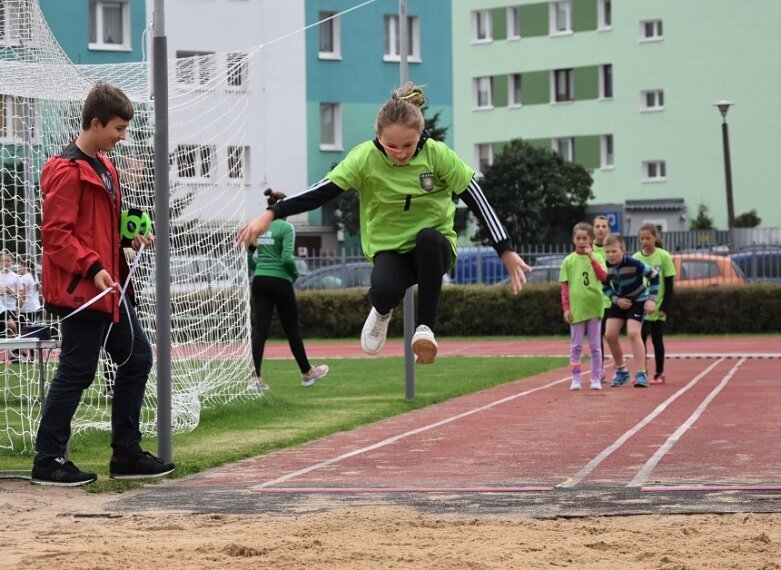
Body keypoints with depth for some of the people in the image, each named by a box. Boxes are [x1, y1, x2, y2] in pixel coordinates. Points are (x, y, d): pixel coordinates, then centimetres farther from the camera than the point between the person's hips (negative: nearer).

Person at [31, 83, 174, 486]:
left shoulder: (104, 167, 15)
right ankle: (48, 462, 5)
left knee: (136, 358, 11)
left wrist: (131, 235, 8)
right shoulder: (67, 171, -14)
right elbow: (55, 234, -19)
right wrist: (92, 268, -25)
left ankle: (126, 455, 19)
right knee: (77, 373, -5)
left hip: (111, 287, 10)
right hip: (80, 289, -10)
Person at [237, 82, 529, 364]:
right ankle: (382, 312, 8)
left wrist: (506, 251, -14)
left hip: (434, 248, 0)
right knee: (384, 291, -35)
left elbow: (477, 201, -11)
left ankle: (425, 326, -20)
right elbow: (322, 191, -14)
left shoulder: (439, 155, -15)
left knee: (428, 237, -38)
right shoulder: (365, 158, -15)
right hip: (389, 249, 0)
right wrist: (270, 214, -23)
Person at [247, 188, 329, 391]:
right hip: (280, 281, -5)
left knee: (260, 328, 0)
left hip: (259, 281, 5)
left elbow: (247, 255, 6)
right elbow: (287, 258, -18)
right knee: (291, 329, 9)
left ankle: (255, 377, -10)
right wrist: (295, 274, 0)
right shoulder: (286, 228, -10)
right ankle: (307, 373, 24)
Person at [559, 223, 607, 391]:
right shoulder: (568, 261, 3)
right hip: (576, 309, 0)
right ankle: (575, 379, 8)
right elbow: (564, 286, 3)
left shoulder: (597, 258, 3)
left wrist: (592, 258, -17)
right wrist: (566, 308, -3)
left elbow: (603, 277, -12)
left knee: (595, 346, 5)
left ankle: (596, 379, 11)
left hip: (594, 308, 0)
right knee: (576, 346, 4)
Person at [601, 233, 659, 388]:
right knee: (610, 335, -3)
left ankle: (641, 374, -15)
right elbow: (605, 287, 1)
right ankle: (621, 370, 17)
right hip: (619, 301, 5)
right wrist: (616, 299, -16)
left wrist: (651, 299, -18)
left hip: (638, 300, -5)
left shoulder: (634, 263, -28)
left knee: (633, 333, -21)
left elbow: (654, 276, -16)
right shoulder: (605, 266, -16)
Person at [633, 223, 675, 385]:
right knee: (640, 339, -2)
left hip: (657, 308, -2)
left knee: (657, 340, 4)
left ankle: (659, 374, 13)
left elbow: (669, 285, -5)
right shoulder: (636, 258, 2)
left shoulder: (664, 256, -6)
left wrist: (665, 307, -10)